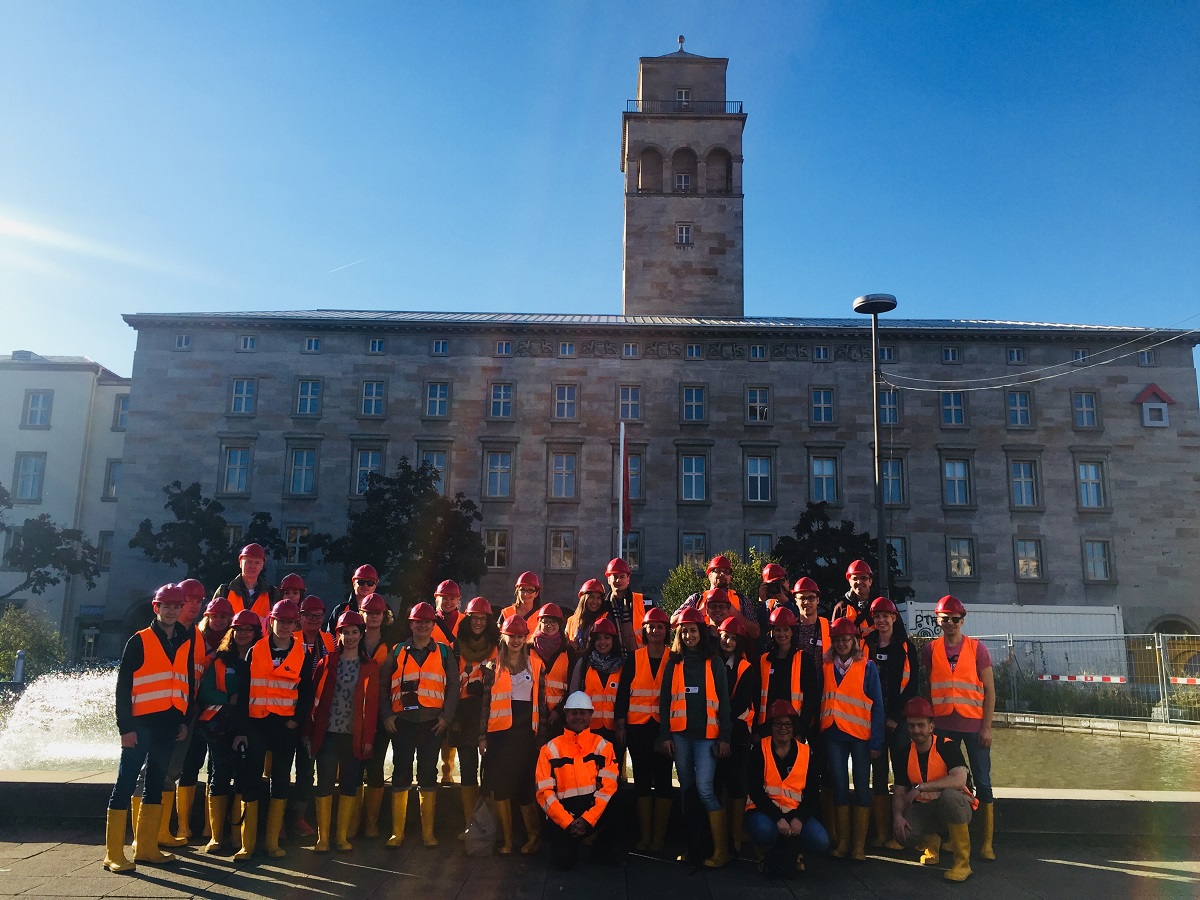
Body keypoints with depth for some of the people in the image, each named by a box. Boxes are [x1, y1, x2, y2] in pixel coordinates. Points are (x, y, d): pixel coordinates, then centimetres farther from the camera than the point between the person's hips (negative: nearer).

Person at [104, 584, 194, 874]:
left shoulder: (186, 643, 11)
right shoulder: (139, 641, -3)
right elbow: (123, 686, -6)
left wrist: (185, 720, 9)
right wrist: (126, 726, -12)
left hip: (169, 724, 5)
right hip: (142, 722, -5)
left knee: (155, 784, 11)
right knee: (125, 784, -3)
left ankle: (146, 847, 19)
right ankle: (114, 854, 0)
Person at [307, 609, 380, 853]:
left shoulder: (370, 667, 4)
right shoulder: (327, 662, 4)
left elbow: (372, 704, 1)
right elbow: (314, 697, 3)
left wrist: (369, 737, -3)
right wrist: (309, 731, -2)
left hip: (355, 735, 1)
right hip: (328, 733, 0)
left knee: (350, 785, 6)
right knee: (325, 783, 0)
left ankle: (342, 835, 17)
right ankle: (322, 837, 10)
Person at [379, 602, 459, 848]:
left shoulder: (444, 653, 8)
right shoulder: (397, 652, 8)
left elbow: (453, 686, 7)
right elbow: (381, 685, 8)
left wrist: (446, 716, -2)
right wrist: (386, 715, -2)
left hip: (432, 723, 0)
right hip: (402, 722, 0)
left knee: (428, 775, 4)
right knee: (400, 774, 1)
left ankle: (428, 831, 11)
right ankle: (397, 832, 9)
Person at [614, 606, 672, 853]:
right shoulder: (634, 658, 6)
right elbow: (623, 692, 4)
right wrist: (620, 724, -3)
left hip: (665, 726, -1)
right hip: (638, 726, 1)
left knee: (663, 779, 1)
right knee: (642, 779, 5)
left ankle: (659, 836, 8)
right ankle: (645, 835, 12)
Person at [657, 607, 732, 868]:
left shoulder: (714, 662, 4)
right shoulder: (674, 663, 10)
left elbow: (723, 701, 3)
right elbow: (665, 700, 8)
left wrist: (725, 736, -4)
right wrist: (665, 735, 1)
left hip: (706, 734, -3)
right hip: (679, 734, 3)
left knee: (704, 789, -11)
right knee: (686, 789, 8)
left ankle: (721, 849, -3)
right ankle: (692, 845, 16)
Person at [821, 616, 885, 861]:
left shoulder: (867, 667, 0)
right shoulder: (826, 667, 6)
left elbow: (877, 705, -1)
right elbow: (819, 701, 7)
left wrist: (876, 740, -6)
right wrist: (817, 733, -1)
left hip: (860, 734, -2)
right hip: (833, 734, 2)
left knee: (862, 788, 1)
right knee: (839, 787, 5)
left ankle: (859, 844, 8)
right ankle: (842, 841, 14)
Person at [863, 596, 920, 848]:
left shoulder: (906, 648, 4)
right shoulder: (866, 646, 9)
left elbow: (913, 684, -1)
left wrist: (896, 716, -8)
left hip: (899, 720, -2)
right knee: (878, 775, 3)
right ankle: (881, 833, 8)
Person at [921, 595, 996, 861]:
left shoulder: (977, 648, 2)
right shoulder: (930, 649, 5)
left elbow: (989, 690, 1)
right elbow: (924, 688, 6)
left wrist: (987, 727, -6)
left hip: (974, 725, -1)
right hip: (943, 725, 1)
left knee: (982, 781, 1)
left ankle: (987, 842, 8)